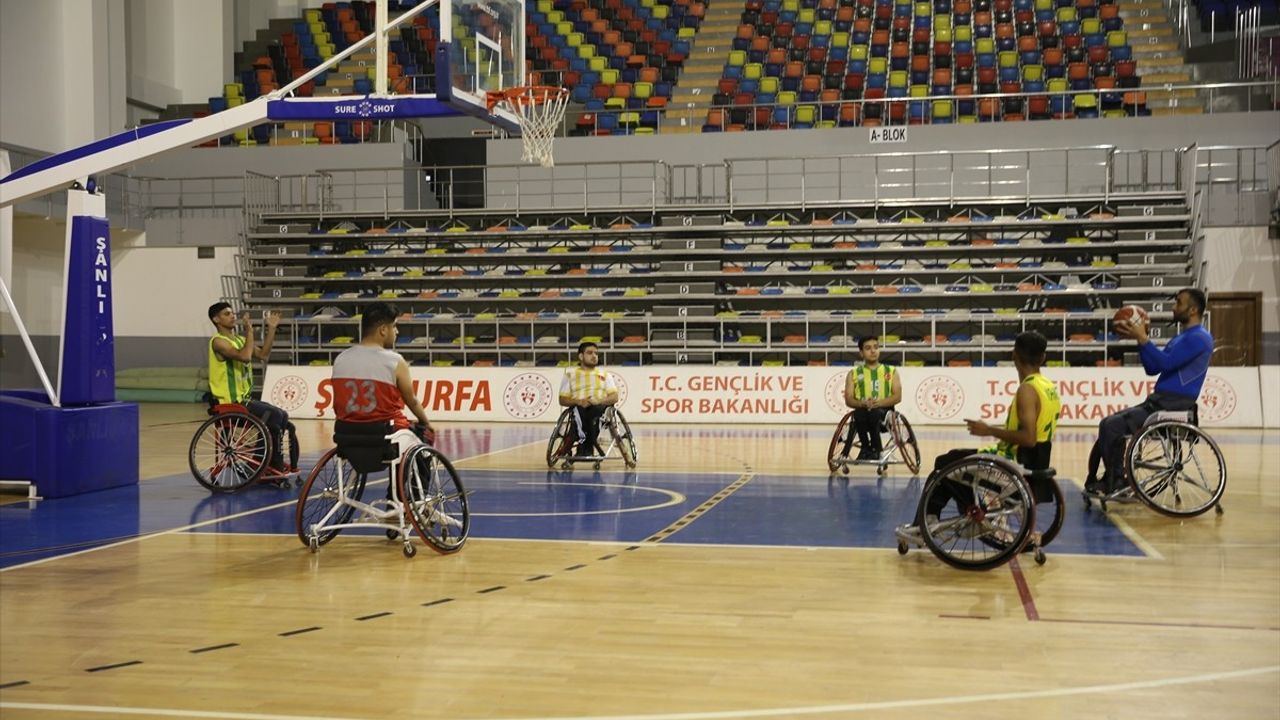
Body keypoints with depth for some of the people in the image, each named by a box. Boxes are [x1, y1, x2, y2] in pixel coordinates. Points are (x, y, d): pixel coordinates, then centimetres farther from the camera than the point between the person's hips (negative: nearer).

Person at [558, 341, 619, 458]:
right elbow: (563, 400, 10)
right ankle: (583, 442, -39)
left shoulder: (604, 374, 20)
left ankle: (588, 446, -32)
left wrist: (599, 401, -13)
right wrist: (578, 401, -11)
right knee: (579, 409, -37)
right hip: (579, 408, -1)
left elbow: (614, 397, 8)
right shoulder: (570, 374, 16)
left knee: (596, 408, -36)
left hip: (600, 408, 1)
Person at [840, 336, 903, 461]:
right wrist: (862, 403, -19)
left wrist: (879, 403, -18)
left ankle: (876, 448, -16)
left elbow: (897, 396, 2)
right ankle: (865, 447, -15)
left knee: (874, 413, -37)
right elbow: (848, 400, 5)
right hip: (863, 413, 1)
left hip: (884, 414, -1)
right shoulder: (853, 373, 14)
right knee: (859, 413, -36)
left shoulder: (891, 371, 13)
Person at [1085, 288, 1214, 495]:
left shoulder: (1199, 338, -12)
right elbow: (1152, 368, 18)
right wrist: (1139, 338, 9)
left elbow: (1166, 363, -23)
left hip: (1171, 408, -10)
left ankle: (1113, 483, -8)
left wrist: (1143, 338, -19)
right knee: (1111, 424, 11)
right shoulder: (1182, 337, 20)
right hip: (1160, 402, 10)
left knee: (1111, 426, -18)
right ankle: (1115, 479, 10)